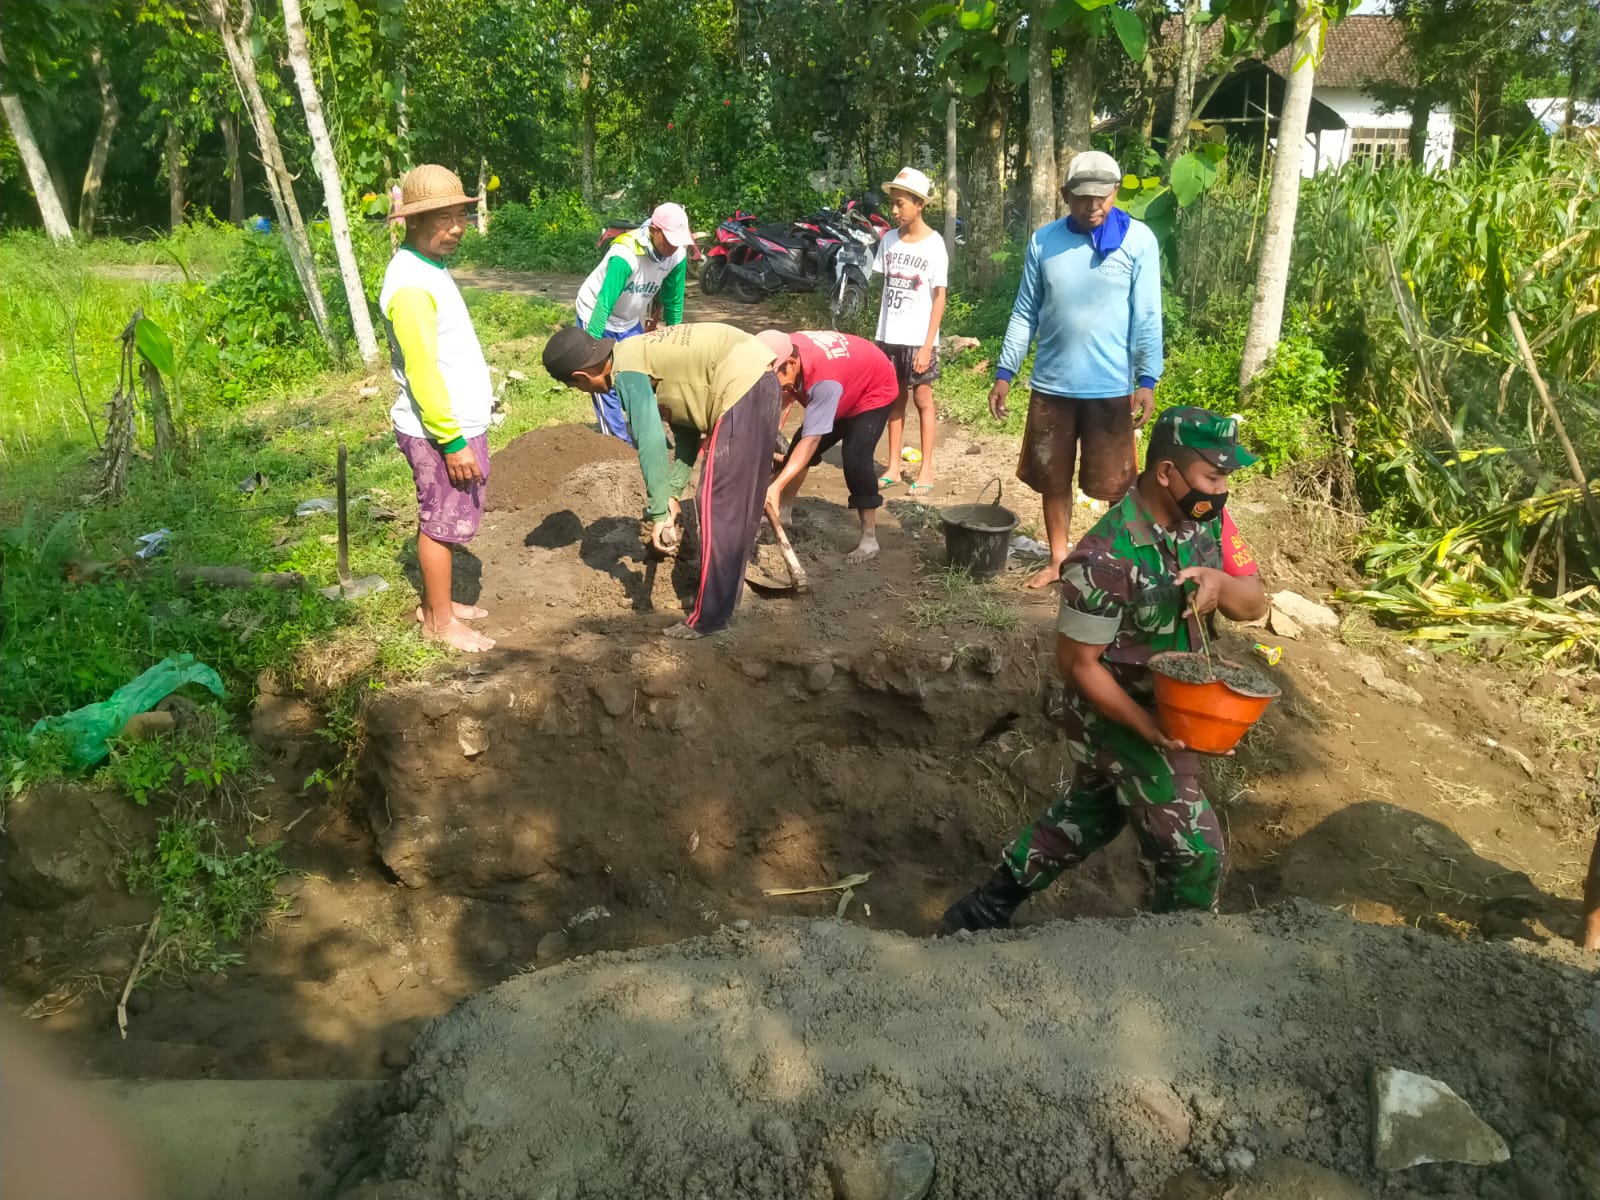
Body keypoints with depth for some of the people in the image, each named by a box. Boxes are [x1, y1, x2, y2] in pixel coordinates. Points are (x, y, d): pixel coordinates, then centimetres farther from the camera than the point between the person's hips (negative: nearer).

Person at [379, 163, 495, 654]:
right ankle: (439, 620, 15)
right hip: (440, 431, -9)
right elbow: (422, 372, -23)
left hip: (459, 423, 9)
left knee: (441, 520, 18)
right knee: (442, 523, 2)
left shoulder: (430, 268, 11)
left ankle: (435, 602, 32)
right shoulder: (411, 284, -21)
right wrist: (452, 442, -21)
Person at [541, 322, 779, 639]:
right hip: (757, 378, 10)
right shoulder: (638, 354, 17)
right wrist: (673, 493, 16)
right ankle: (727, 594, 32)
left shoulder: (627, 373, -11)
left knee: (719, 507, -2)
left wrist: (658, 514, -12)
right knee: (737, 505, 19)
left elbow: (651, 443, -18)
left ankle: (710, 616, 6)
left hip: (741, 389, -10)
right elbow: (686, 421, 18)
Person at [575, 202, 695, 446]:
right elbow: (604, 303, -40)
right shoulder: (626, 254, -36)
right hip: (596, 316, -6)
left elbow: (673, 300, -3)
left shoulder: (677, 256, -17)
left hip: (630, 321, 6)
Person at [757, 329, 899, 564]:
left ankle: (869, 539, -14)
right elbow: (786, 392, -5)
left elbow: (812, 439, -48)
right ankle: (781, 514, 21)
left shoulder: (825, 380, -45)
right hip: (844, 393, 8)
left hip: (874, 391, -8)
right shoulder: (789, 350, -25)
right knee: (799, 445, 6)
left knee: (855, 458, -24)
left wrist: (776, 485, -54)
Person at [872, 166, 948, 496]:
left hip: (918, 339, -4)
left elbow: (939, 297, -8)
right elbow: (885, 287, 10)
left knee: (923, 400, 3)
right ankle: (893, 467, 17)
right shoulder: (889, 240, 4)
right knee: (895, 400, 10)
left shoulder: (934, 244, -8)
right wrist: (880, 332, 6)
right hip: (889, 337, 4)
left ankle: (926, 470, 10)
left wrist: (928, 345, -13)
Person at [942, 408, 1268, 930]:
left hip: (1166, 703, 9)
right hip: (1115, 712, -9)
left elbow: (1254, 604, -2)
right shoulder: (1108, 558, -30)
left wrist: (1220, 582, -25)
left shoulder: (1203, 521, -7)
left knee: (1088, 812, 24)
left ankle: (985, 911, 41)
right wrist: (1151, 730, -25)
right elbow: (1077, 663, -23)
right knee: (1194, 849, 2)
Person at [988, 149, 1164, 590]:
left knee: (1118, 485, 6)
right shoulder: (1043, 240, 2)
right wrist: (1004, 373, 3)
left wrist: (1147, 379, -13)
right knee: (1053, 479, 13)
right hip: (1051, 384, 3)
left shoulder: (1138, 239, -6)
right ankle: (1058, 558, 29)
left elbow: (1146, 316, -7)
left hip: (1111, 386, -3)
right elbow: (1025, 312, 6)